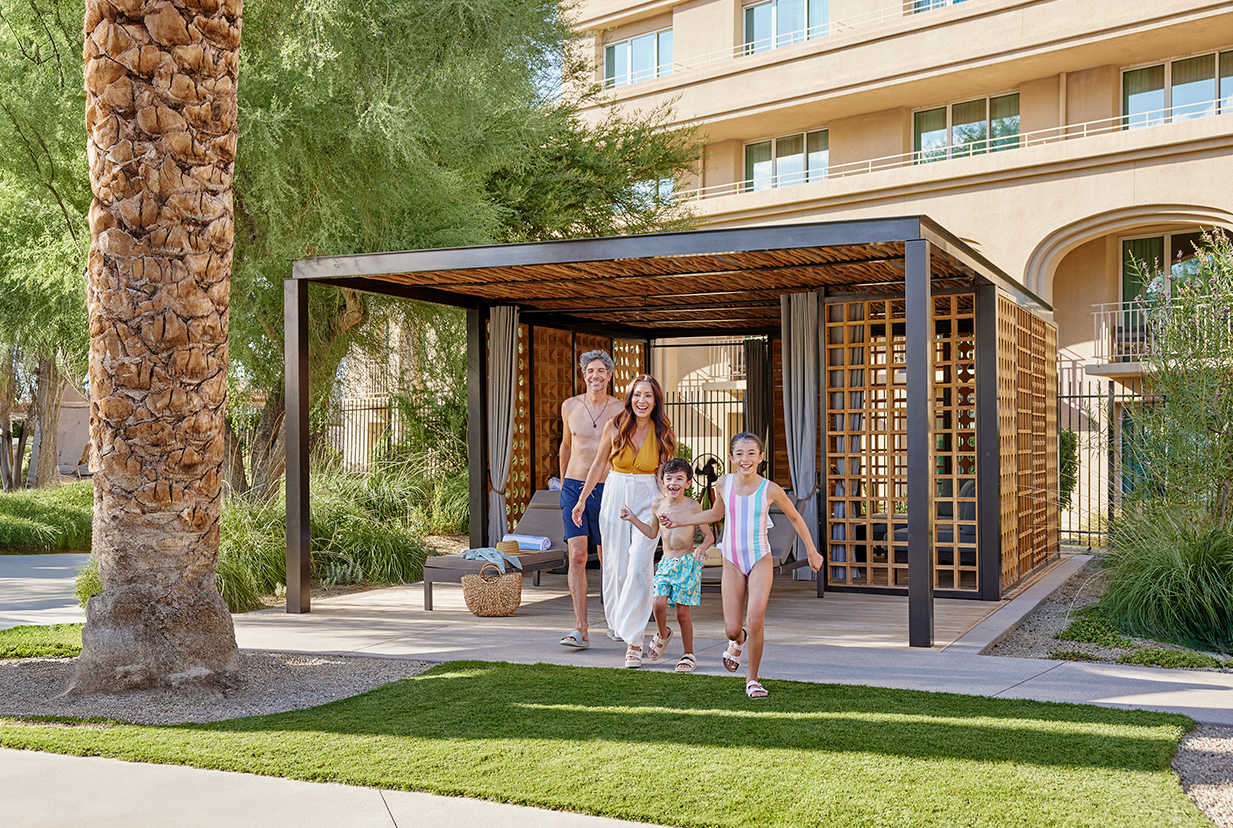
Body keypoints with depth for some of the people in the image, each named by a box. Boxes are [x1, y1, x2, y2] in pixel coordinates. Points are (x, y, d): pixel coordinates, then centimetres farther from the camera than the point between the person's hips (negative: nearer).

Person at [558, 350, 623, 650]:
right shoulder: (570, 406, 3)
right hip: (574, 489, 1)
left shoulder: (620, 410, -3)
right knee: (577, 556, -11)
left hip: (606, 490, -1)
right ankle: (581, 630, -12)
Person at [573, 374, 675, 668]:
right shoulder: (615, 426, 0)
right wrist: (581, 500, 11)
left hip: (648, 501, -1)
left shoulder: (662, 432, -1)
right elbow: (599, 464, 9)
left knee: (639, 567, -12)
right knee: (615, 566, 4)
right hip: (615, 496, 2)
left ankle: (633, 641, -8)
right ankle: (620, 623, 30)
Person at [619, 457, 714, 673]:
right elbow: (653, 533, 21)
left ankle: (689, 654, 15)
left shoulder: (692, 506, -6)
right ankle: (662, 634, 15)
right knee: (659, 602, -17)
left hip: (688, 563, -3)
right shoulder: (658, 506, 4)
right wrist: (633, 519, 13)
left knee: (682, 612, -2)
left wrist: (702, 547, -22)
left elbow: (709, 535, -1)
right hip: (666, 562, 3)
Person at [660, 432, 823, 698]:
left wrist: (812, 553, 12)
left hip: (760, 560, -2)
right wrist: (680, 520, 11)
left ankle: (753, 678, 3)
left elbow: (795, 518, 6)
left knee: (755, 621, -19)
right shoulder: (723, 484, -5)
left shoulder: (771, 490, -11)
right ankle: (739, 640, 39)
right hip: (732, 563, 2)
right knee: (732, 630, -1)